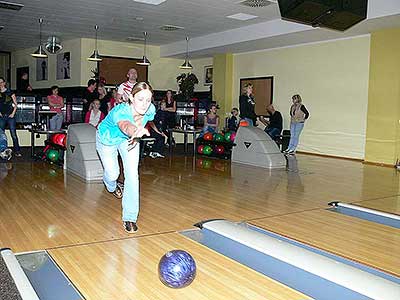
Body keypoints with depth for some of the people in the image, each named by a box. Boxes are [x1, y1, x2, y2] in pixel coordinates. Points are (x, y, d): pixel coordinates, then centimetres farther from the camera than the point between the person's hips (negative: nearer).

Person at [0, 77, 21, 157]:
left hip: (10, 116, -3)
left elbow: (15, 104, 3)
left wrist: (13, 113, -6)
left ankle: (17, 151, -2)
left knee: (14, 134, -6)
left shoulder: (10, 92, 2)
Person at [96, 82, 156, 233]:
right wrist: (137, 130, -92)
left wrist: (136, 138, -17)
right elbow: (125, 125, -70)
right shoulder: (119, 111, -45)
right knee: (112, 174, 7)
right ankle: (112, 186, 49)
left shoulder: (150, 109, -29)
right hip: (107, 139, -2)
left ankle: (129, 217, 0)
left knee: (132, 174, -11)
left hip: (128, 140, 3)